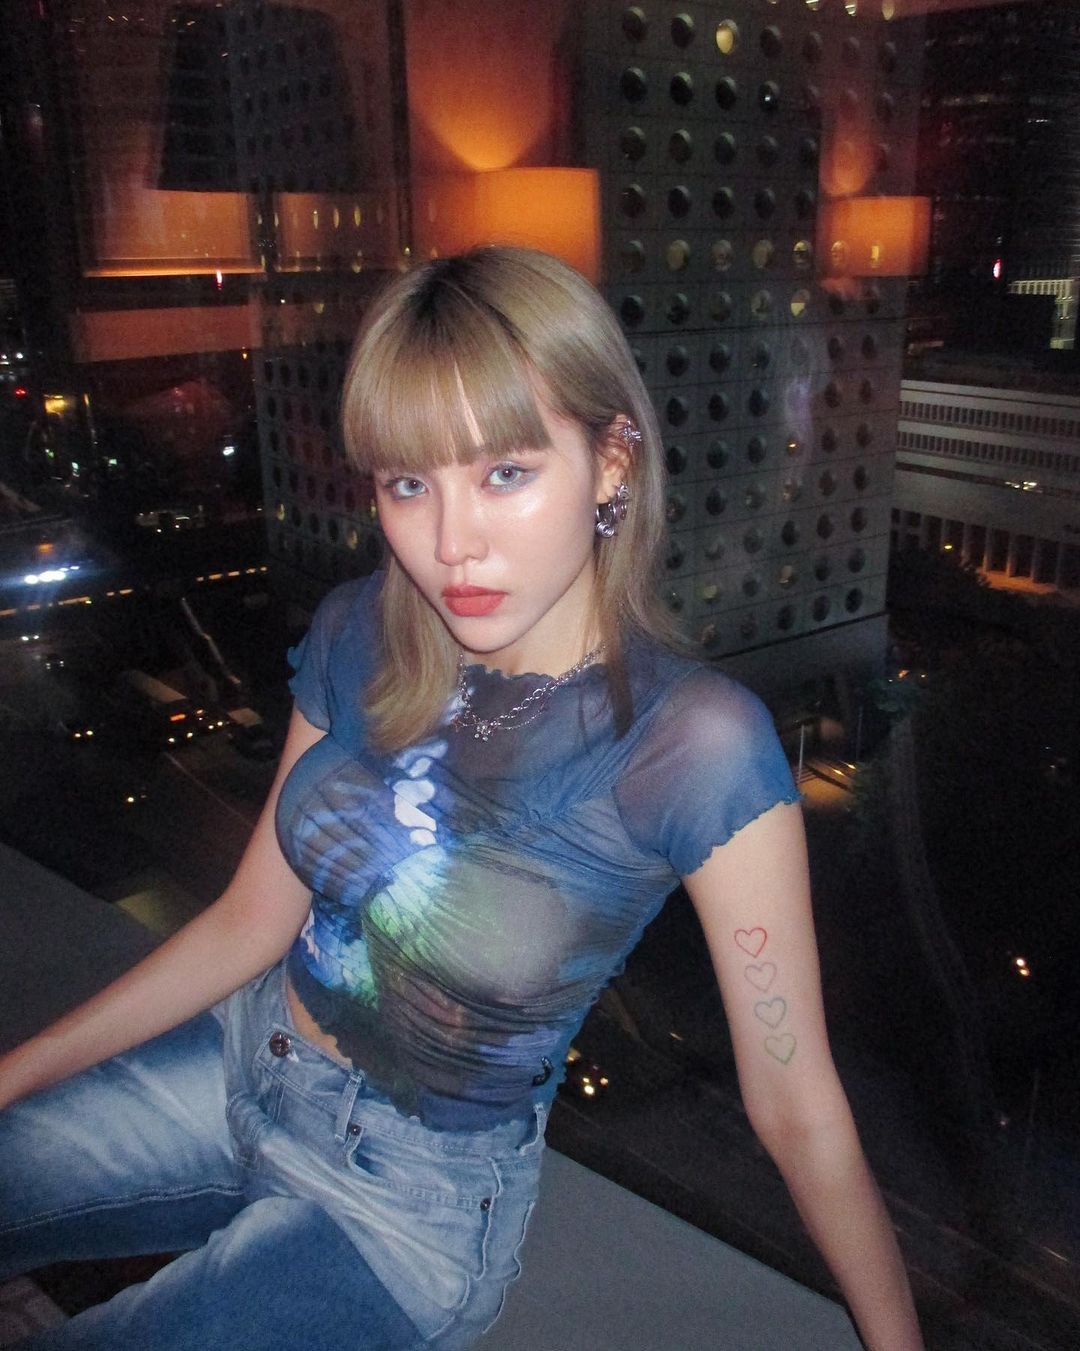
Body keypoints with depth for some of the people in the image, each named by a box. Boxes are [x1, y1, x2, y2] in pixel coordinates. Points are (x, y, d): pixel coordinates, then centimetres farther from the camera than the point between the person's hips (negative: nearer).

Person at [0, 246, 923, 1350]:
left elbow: (799, 1110, -18)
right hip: (242, 1059, 5)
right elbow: (252, 920, -1)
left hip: (407, 1200, -4)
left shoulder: (694, 743, -27)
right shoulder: (361, 634, -11)